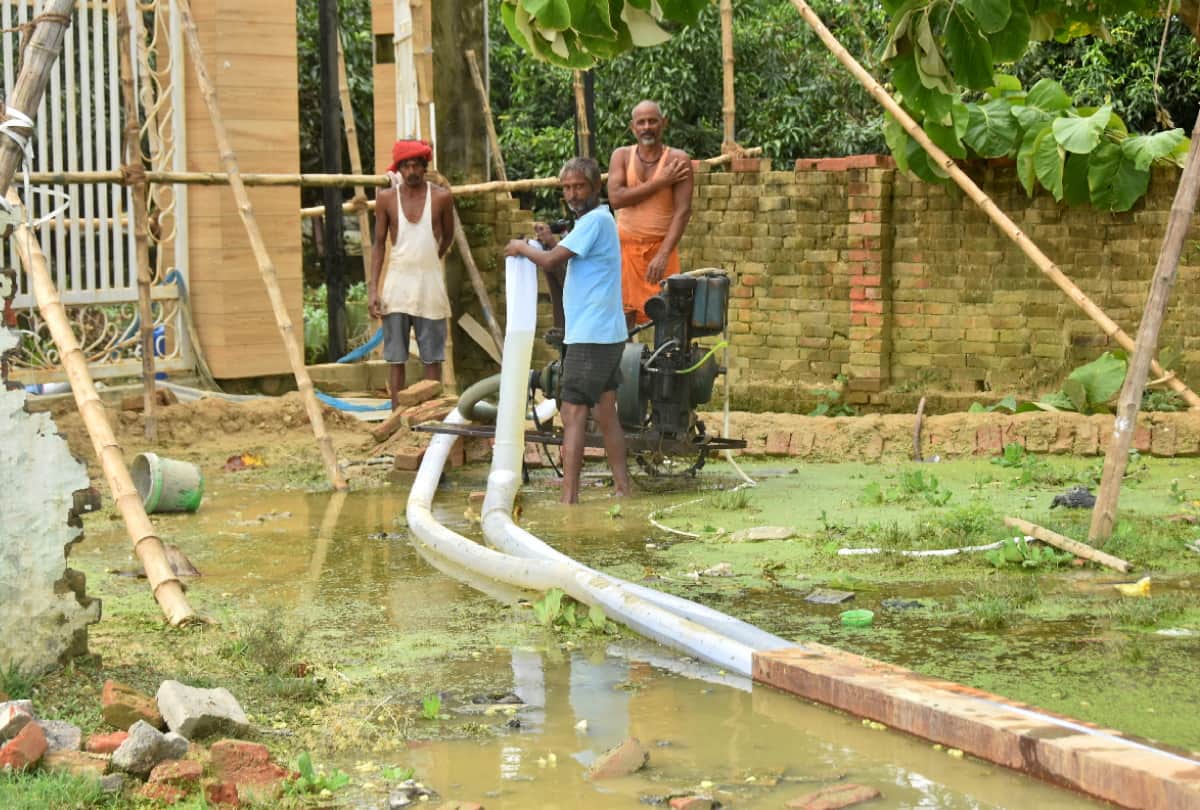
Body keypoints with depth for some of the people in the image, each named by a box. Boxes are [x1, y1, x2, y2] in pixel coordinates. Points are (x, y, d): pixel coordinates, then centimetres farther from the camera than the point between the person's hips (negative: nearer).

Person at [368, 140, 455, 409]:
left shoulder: (441, 197, -2)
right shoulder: (387, 199, 0)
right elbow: (379, 244, 3)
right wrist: (372, 289, -3)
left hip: (430, 284, 0)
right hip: (397, 284, 0)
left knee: (432, 357, 2)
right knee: (396, 358, 2)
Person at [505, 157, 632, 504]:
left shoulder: (595, 220, -14)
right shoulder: (599, 219, 18)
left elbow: (550, 260, -19)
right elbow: (566, 260, 23)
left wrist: (521, 247, -2)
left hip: (590, 337, -10)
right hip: (608, 333, 10)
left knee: (573, 414, -11)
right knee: (606, 414, 14)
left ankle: (569, 498, -14)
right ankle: (622, 488, 18)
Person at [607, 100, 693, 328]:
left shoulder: (678, 160, -3)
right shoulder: (622, 156, 4)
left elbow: (683, 211, -11)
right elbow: (615, 198, -12)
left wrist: (663, 255, -21)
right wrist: (659, 183, -15)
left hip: (661, 249, -2)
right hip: (625, 249, 2)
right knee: (622, 317, 1)